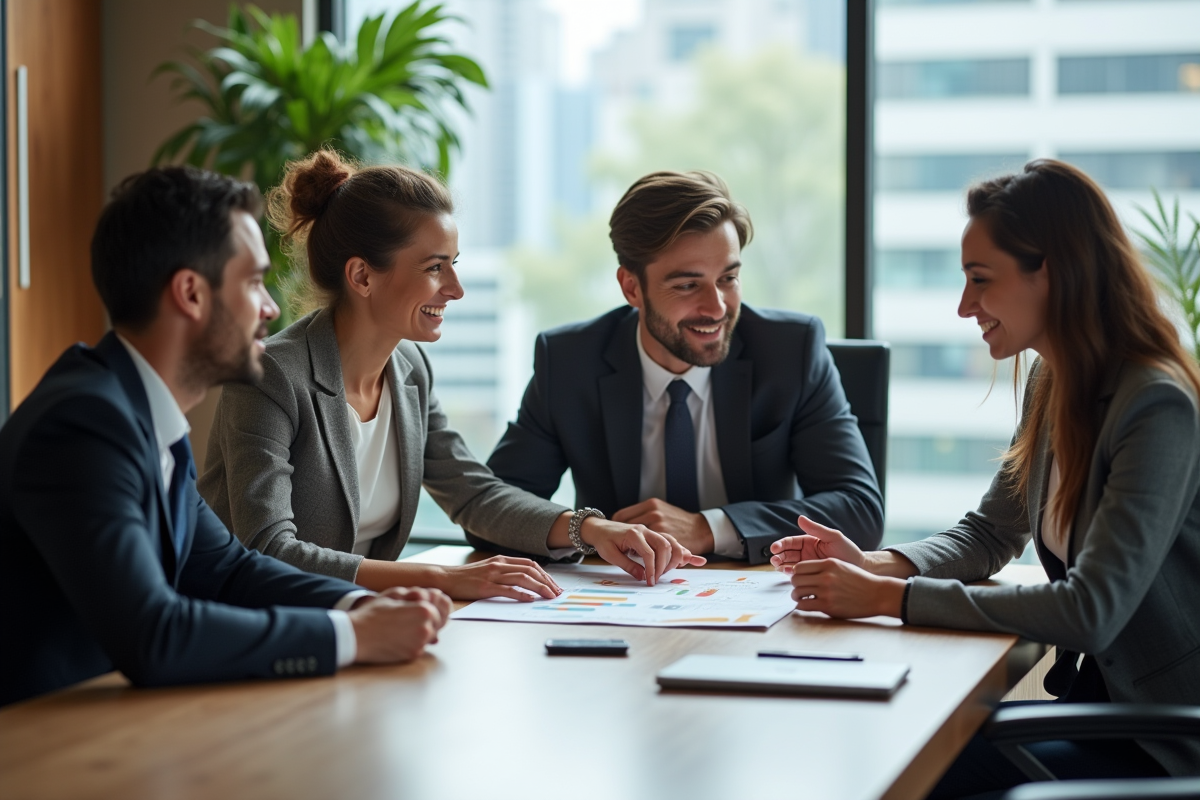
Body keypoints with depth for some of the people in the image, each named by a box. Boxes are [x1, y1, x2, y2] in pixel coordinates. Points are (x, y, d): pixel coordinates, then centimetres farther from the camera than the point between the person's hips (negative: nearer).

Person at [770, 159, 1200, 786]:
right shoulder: (1050, 382, 7)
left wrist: (889, 598, -26)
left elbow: (1092, 609, -28)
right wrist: (876, 567, -5)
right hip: (1094, 699, 8)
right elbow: (992, 532, 16)